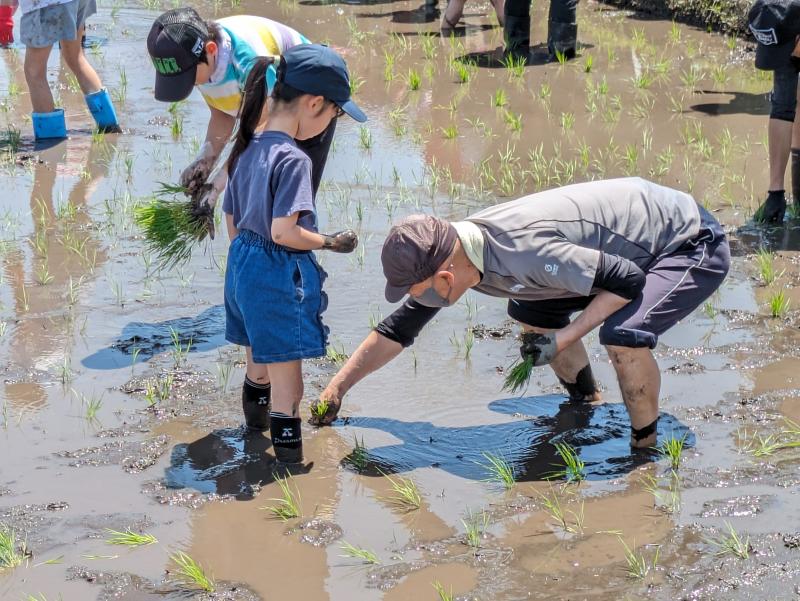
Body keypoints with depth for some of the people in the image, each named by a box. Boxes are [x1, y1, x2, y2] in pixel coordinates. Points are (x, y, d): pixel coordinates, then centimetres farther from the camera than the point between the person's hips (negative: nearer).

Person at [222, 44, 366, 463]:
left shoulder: (248, 147, 4)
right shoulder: (292, 159, -22)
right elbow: (284, 232, -27)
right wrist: (330, 242, -12)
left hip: (243, 266, 9)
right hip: (279, 278, -9)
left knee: (259, 359, 29)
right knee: (286, 381, 3)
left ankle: (255, 420, 46)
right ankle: (290, 452, 10)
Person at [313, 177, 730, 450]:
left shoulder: (525, 251, -36)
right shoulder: (450, 252, -7)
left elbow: (629, 280, -28)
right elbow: (398, 328, 7)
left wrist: (563, 338, -28)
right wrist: (335, 389, 7)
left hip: (695, 245, -9)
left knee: (622, 335, -31)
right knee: (530, 311, 12)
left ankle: (647, 448, -8)